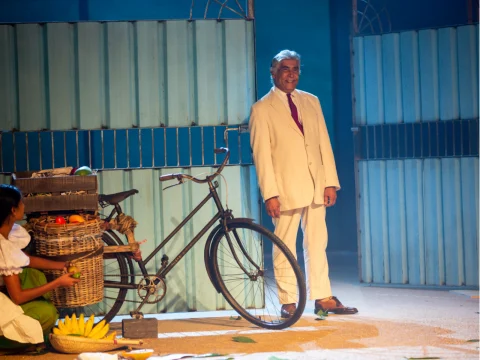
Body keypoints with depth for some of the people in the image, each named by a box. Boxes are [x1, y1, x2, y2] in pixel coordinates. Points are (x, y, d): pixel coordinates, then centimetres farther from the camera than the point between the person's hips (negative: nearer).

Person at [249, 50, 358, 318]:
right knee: (285, 247, 1)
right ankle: (288, 302, 8)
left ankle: (322, 298, 14)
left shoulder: (311, 102, 13)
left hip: (316, 186, 4)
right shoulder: (262, 109, -1)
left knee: (317, 245, 8)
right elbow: (262, 155, -6)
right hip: (286, 189, -4)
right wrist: (270, 194, -12)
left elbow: (324, 143, 12)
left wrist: (331, 182, 4)